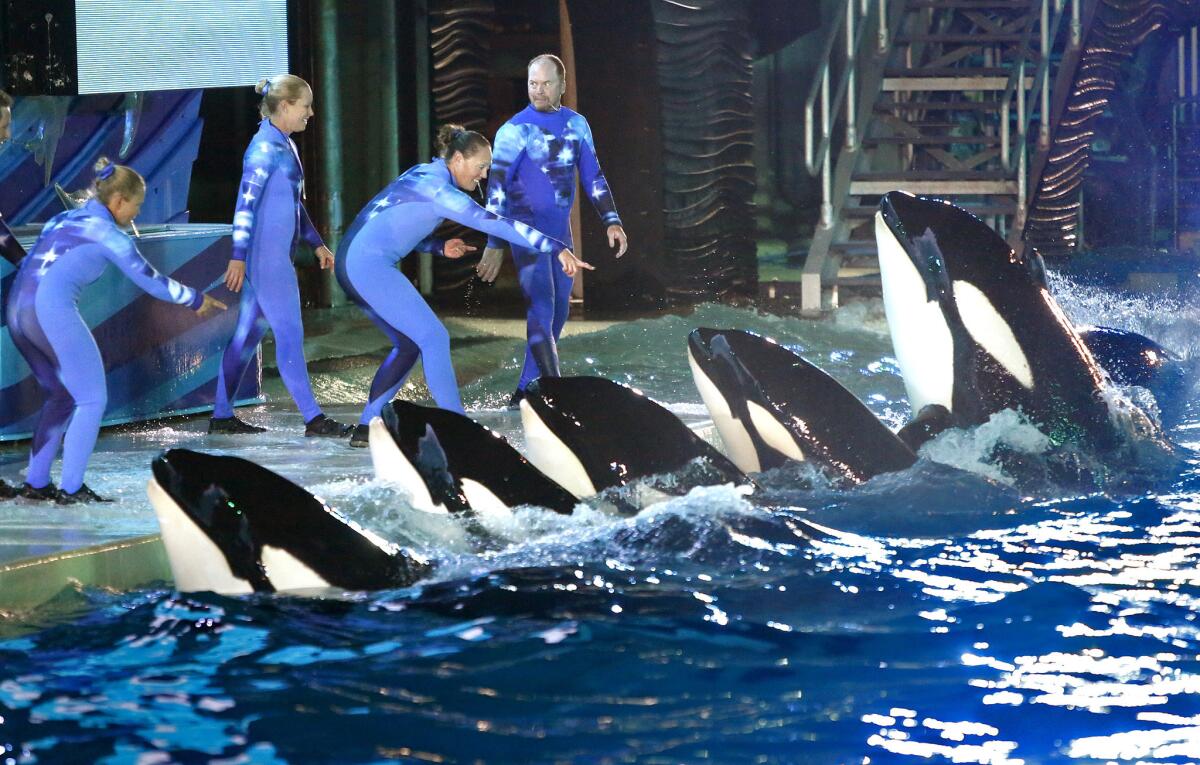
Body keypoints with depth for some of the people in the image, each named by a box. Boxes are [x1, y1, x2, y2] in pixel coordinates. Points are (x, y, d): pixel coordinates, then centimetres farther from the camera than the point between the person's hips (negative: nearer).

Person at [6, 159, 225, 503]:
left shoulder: (62, 219, 22)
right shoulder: (107, 234, 1)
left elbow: (28, 264, 22)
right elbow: (151, 281, 7)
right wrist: (196, 300, 20)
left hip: (18, 310, 8)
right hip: (54, 311, -8)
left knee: (62, 396, 21)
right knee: (92, 400, 2)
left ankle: (36, 482, 20)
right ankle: (71, 488, -2)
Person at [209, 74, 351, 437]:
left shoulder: (285, 145, 15)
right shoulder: (266, 147, -13)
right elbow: (246, 202, -17)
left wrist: (317, 244, 23)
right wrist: (238, 256, -20)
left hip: (278, 255, 10)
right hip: (266, 256, -10)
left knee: (249, 333, 11)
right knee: (290, 334, -6)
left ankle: (222, 415, 15)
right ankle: (314, 419, -4)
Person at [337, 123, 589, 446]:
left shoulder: (425, 175, 14)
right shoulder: (439, 190, -15)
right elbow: (498, 224, -21)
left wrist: (440, 248, 9)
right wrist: (557, 248, -23)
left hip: (354, 264, 10)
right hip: (370, 265, -10)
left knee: (408, 344, 14)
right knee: (434, 338, -9)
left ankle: (365, 428, 15)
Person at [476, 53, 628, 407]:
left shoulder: (576, 124, 6)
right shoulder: (514, 130, -10)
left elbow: (592, 176, 13)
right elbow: (497, 188, -11)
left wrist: (612, 220, 3)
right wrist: (494, 244, -16)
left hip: (560, 231, 6)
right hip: (527, 230, -6)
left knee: (558, 312, 8)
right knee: (541, 307, -17)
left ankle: (525, 392, 17)